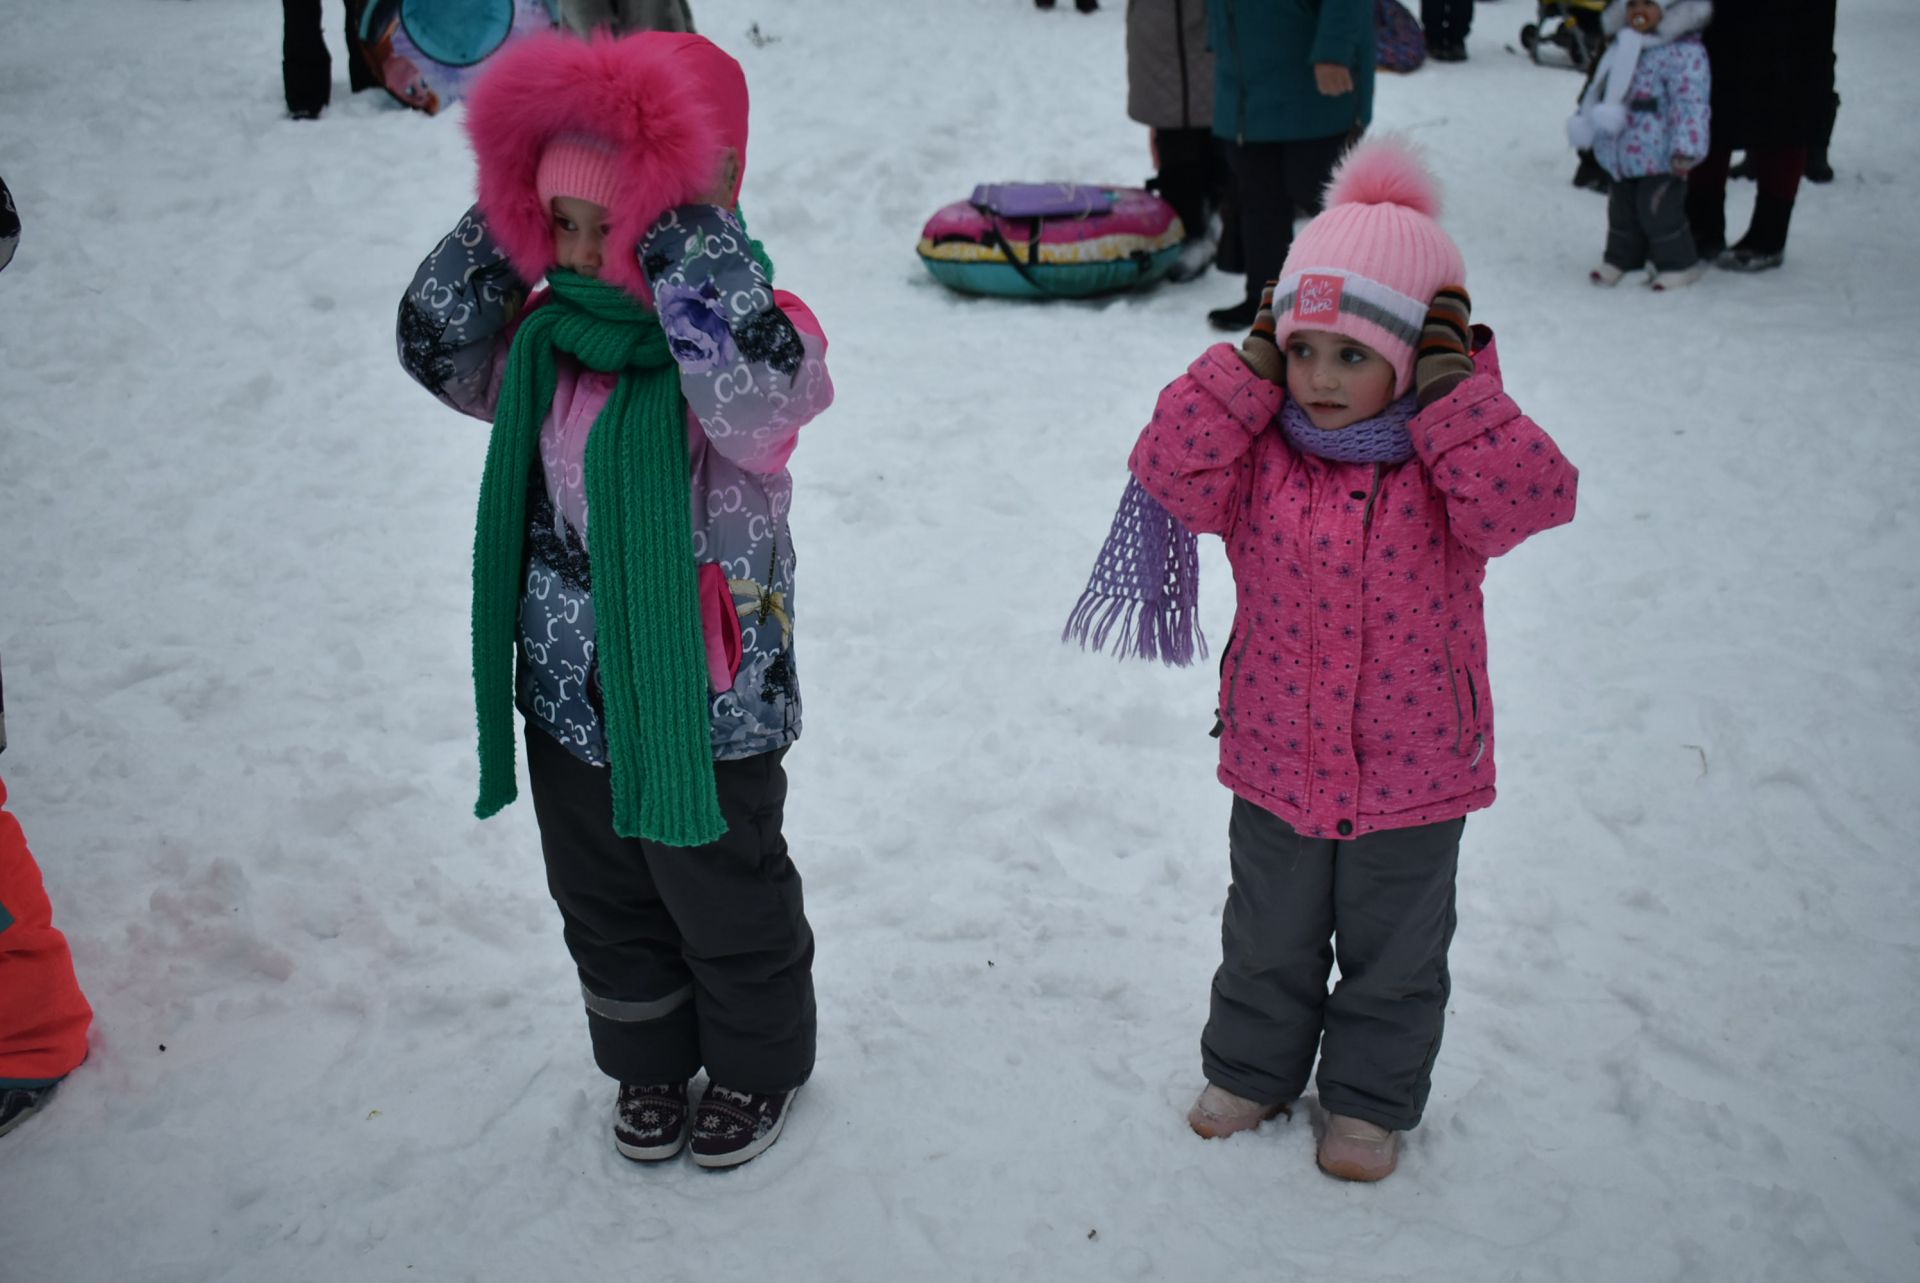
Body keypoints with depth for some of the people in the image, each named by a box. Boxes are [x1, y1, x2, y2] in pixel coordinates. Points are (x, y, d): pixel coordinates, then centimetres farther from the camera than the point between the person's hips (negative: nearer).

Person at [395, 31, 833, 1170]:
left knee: (725, 902, 16)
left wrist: (695, 226, -36)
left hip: (705, 706, -6)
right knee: (604, 904, 23)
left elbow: (756, 391, -42)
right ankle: (649, 1062, 47)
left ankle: (757, 1064, 42)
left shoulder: (755, 329, -21)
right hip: (568, 698, 7)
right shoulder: (552, 331, 0)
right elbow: (439, 349, 8)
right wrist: (502, 227, -5)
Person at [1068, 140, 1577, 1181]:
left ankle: (1371, 1097, 38)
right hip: (1276, 757, 2)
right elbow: (1170, 467, -22)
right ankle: (1252, 1067, 44)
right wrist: (1250, 366, -21)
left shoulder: (1448, 458, -12)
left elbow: (1536, 492, -29)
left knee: (1393, 952, 17)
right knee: (1268, 939, 22)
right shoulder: (1260, 453, -7)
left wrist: (1452, 389, -28)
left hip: (1413, 767, -1)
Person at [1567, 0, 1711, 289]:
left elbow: (1690, 102, -19)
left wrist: (1686, 149, -24)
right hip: (1620, 154, 8)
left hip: (1659, 156, -7)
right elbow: (1596, 91, 21)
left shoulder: (1684, 52, -14)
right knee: (1622, 209, 18)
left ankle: (1678, 264, 12)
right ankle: (1621, 258, 34)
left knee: (1659, 211, -3)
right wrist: (1585, 128, 22)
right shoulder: (1620, 49, 10)